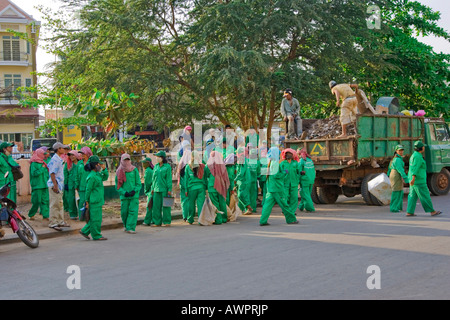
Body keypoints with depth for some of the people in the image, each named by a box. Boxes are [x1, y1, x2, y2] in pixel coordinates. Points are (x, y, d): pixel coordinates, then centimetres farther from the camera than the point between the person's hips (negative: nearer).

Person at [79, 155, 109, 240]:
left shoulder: (97, 174, 11)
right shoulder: (92, 177, -16)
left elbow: (105, 178, 23)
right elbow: (88, 190, -14)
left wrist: (104, 169, 7)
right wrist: (87, 202, -11)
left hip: (98, 201, 10)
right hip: (95, 201, -10)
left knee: (94, 218, 15)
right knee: (96, 219, -2)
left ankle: (85, 231, 21)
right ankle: (96, 235, 6)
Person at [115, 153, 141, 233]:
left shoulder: (134, 170, 3)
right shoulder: (119, 172, 5)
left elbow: (139, 184, 4)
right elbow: (117, 186, 5)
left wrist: (134, 191, -12)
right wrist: (124, 192, -11)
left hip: (134, 195, -1)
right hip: (124, 196, 1)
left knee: (133, 211, -11)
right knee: (124, 212, 5)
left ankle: (131, 228, -10)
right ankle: (126, 226, 28)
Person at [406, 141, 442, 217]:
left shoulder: (413, 155, 16)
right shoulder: (418, 156, -15)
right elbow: (415, 168, -24)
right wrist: (413, 178, -31)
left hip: (414, 180, 10)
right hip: (418, 181, -10)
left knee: (413, 196, 7)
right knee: (425, 196, -3)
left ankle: (409, 212, 3)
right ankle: (432, 211, 3)